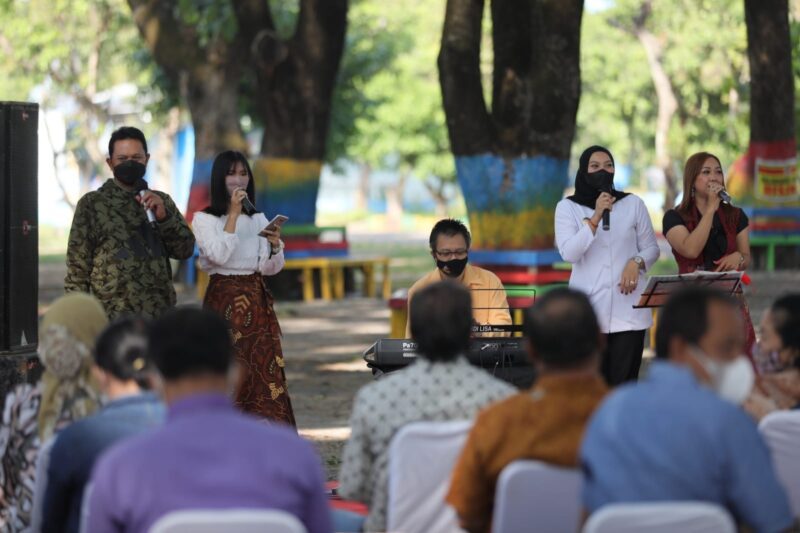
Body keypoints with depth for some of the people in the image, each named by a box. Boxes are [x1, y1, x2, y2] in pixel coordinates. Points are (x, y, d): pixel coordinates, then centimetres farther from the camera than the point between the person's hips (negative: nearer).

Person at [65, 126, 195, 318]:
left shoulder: (162, 202, 14)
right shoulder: (92, 203, 2)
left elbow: (186, 249, 7)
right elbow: (78, 265, 1)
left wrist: (164, 217, -9)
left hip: (159, 314, 4)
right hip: (112, 316, -4)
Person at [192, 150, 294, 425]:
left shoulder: (258, 219, 11)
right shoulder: (204, 219, -1)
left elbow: (272, 268, 6)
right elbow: (219, 255, -17)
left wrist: (275, 245, -14)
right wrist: (233, 214, -14)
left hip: (257, 301, 4)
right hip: (224, 301, -4)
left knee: (264, 371, -2)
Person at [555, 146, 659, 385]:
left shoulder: (633, 204, 8)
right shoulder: (567, 207, 5)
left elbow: (651, 248, 13)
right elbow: (569, 253, -8)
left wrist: (636, 262, -8)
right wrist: (595, 218, -16)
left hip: (628, 309, 1)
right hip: (589, 311, -1)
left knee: (625, 382, -5)